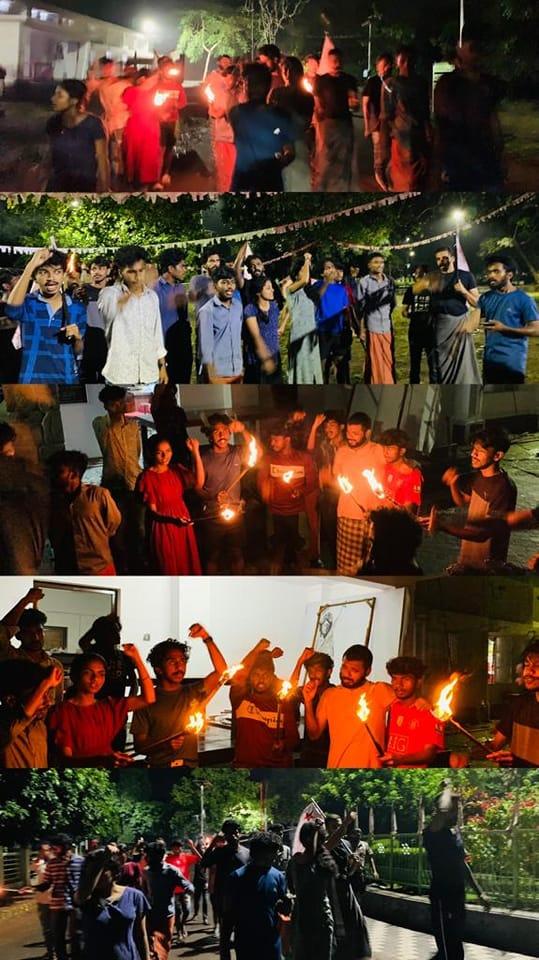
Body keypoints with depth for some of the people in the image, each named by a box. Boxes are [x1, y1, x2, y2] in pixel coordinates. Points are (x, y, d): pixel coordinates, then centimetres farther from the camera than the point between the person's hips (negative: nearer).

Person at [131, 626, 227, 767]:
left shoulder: (192, 693, 13)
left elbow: (221, 670, 2)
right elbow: (139, 745, 2)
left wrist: (207, 639, -7)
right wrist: (165, 745, -16)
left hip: (190, 767, 2)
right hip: (159, 768, -2)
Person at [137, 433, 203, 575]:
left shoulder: (176, 470, 5)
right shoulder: (146, 477, -10)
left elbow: (199, 482, -13)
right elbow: (152, 511, -12)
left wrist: (195, 452, -18)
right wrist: (172, 519, -30)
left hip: (182, 525, 5)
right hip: (162, 527, -5)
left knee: (187, 566, 9)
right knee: (168, 569, 4)